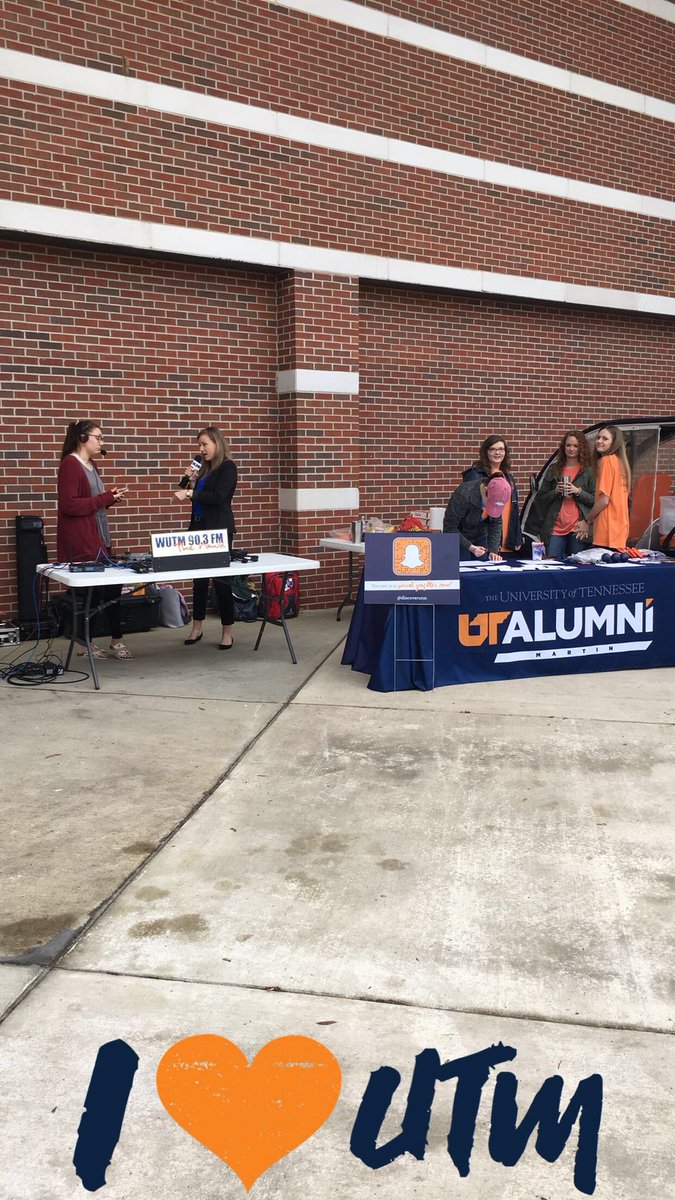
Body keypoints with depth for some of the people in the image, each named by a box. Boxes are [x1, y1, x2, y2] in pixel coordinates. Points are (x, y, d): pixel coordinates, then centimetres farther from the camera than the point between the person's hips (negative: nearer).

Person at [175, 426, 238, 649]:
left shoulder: (228, 467, -7)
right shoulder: (205, 468, 14)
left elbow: (219, 497, -19)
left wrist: (190, 493, -21)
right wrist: (191, 482, 2)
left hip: (219, 529, -7)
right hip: (199, 527, 7)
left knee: (221, 578, -3)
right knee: (199, 578, 9)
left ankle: (227, 632, 5)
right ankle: (196, 629, 17)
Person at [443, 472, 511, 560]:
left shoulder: (497, 497, -16)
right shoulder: (464, 495, -31)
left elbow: (496, 524, -6)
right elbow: (449, 527, -24)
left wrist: (493, 550, -17)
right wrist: (470, 547, -29)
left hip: (480, 539, 5)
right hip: (459, 540, -4)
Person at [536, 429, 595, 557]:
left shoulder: (588, 471, 7)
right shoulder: (554, 470, 12)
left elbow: (595, 500, 3)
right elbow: (540, 499, 11)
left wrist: (578, 491, -11)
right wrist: (555, 491, -6)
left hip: (578, 527, -1)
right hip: (556, 526, 1)